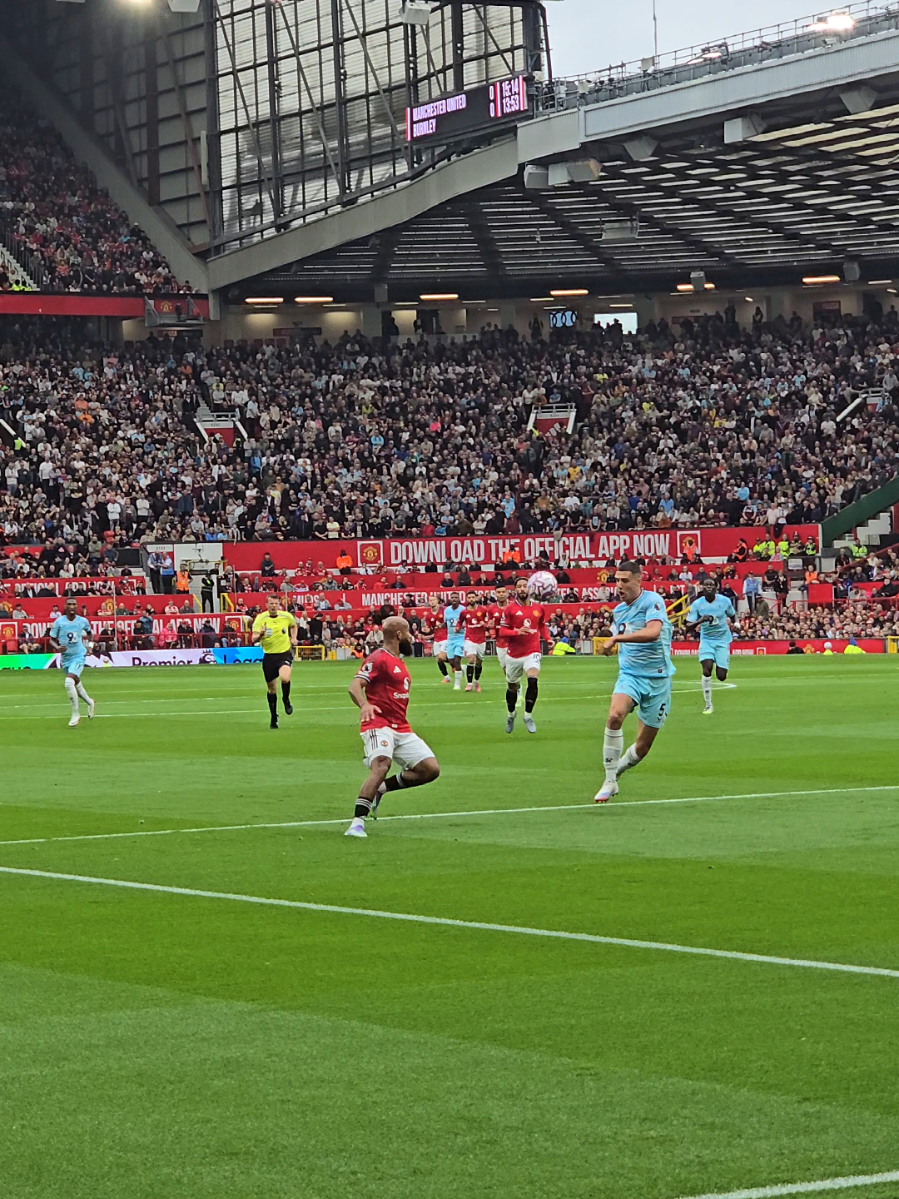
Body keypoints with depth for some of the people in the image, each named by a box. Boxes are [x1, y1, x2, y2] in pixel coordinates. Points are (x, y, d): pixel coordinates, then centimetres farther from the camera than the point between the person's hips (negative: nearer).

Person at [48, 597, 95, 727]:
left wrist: (87, 645, 8)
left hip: (79, 656, -3)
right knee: (76, 684, 17)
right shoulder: (59, 622, -6)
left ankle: (75, 714, -11)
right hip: (65, 657, 3)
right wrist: (57, 647, -21)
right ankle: (90, 703, 47)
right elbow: (52, 639, -1)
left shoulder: (82, 621, -4)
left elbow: (88, 632, 19)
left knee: (69, 682, -23)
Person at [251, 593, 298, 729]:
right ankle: (274, 718, 26)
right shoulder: (261, 618, -9)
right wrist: (260, 634, -37)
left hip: (285, 653, 0)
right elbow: (254, 639, -15)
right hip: (269, 656, 0)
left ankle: (286, 700, 1)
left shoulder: (286, 616, -2)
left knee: (285, 677, -29)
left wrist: (293, 638, 6)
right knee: (271, 688, 8)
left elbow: (293, 625, 23)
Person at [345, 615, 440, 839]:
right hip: (379, 726, -9)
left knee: (431, 769, -1)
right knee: (381, 766, -31)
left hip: (401, 729, 9)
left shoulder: (399, 662, 21)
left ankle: (380, 789, 9)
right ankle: (357, 822, -32)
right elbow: (354, 686, -19)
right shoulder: (378, 659, -8)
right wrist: (364, 705, -38)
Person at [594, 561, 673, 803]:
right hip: (629, 674, 3)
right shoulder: (618, 611, 10)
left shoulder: (652, 601, -11)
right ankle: (609, 782, -21)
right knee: (615, 715, -30)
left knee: (641, 748, 3)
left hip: (657, 678, -3)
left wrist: (615, 638, -30)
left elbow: (653, 632, -31)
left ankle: (616, 771, 36)